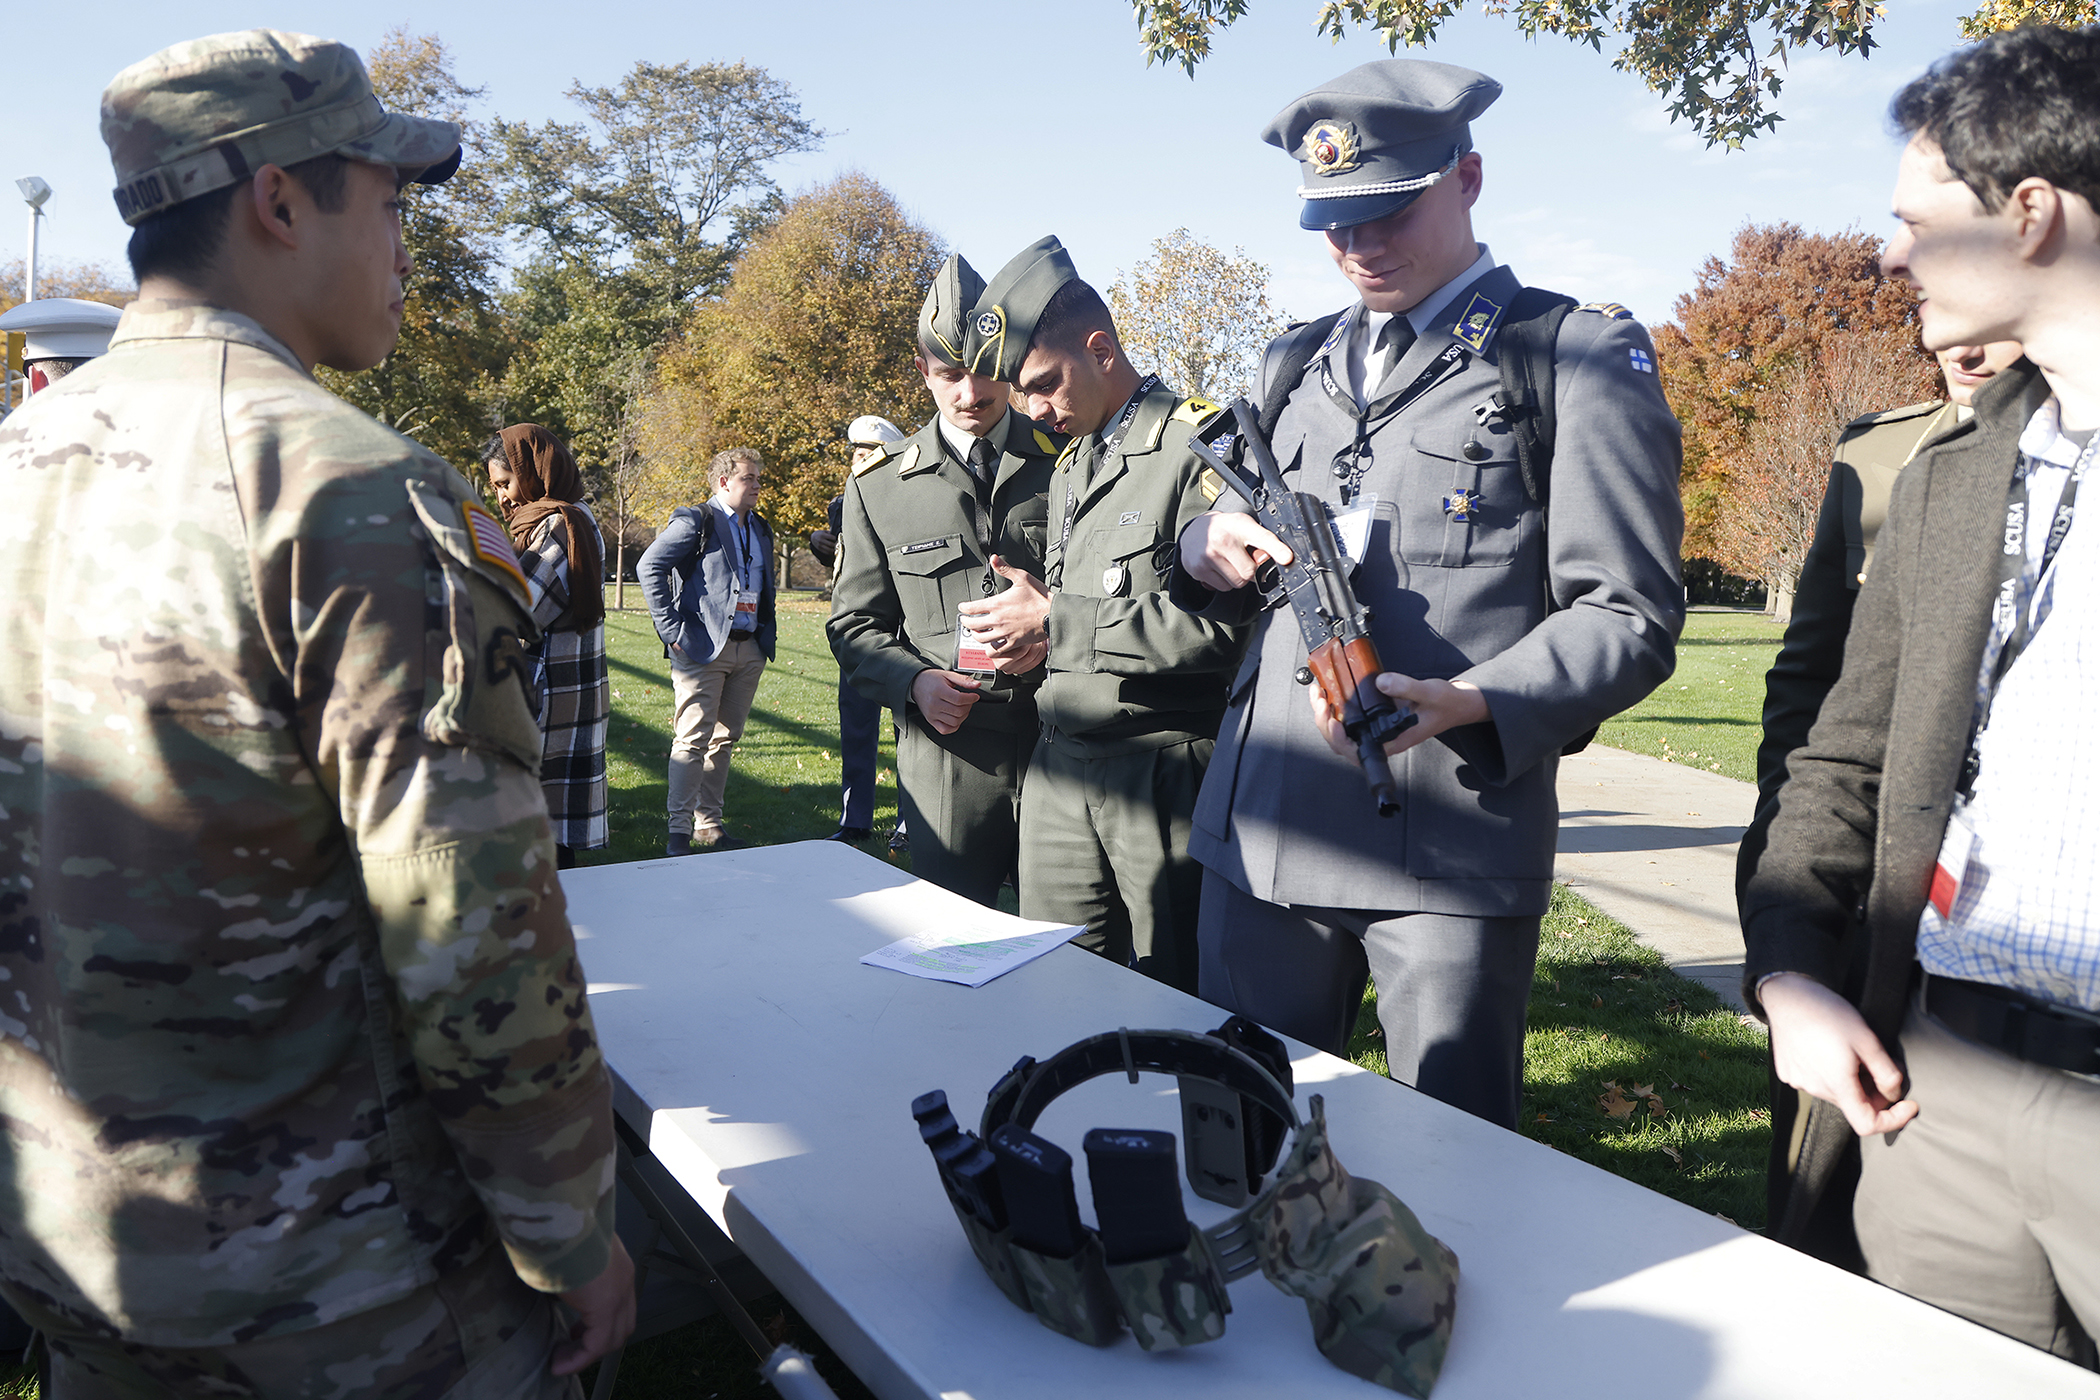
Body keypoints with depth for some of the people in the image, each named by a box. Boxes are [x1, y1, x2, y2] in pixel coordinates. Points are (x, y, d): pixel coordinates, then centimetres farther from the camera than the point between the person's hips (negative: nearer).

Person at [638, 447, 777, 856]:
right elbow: (649, 566, -11)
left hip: (748, 650, 7)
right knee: (693, 741, -7)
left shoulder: (760, 529, 18)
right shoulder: (695, 521, -4)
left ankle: (708, 825, 20)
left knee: (725, 739, 11)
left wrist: (766, 638, 14)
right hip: (703, 649, -7)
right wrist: (671, 629, -15)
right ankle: (679, 832, -1)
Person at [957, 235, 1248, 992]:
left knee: (1173, 1004, 4)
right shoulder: (1069, 465, 19)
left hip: (1164, 772, -7)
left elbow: (1224, 622, -21)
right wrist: (1033, 637, 5)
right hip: (1060, 767, 8)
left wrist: (1055, 618, -17)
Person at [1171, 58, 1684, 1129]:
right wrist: (1212, 550, -1)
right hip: (1260, 833, 5)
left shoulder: (1579, 355, 2)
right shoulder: (1298, 365, 18)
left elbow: (1628, 616, -5)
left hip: (1452, 847, -5)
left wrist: (1470, 705, -22)